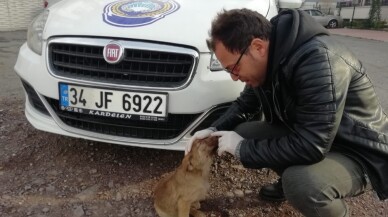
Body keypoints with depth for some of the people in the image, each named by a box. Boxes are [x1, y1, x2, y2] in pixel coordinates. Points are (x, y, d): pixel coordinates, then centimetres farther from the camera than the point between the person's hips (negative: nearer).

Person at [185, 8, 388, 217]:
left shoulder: (318, 59, -33)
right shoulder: (267, 60, -7)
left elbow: (311, 148, -36)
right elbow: (245, 103, 8)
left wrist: (242, 149, -25)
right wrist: (215, 129, -9)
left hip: (360, 152, -7)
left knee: (300, 183, -36)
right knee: (243, 132, -5)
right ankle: (290, 181, 18)